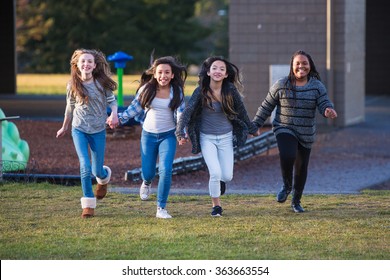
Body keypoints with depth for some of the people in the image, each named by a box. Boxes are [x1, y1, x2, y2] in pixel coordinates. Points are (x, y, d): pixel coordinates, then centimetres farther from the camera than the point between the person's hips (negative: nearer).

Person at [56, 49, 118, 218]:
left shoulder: (102, 83, -8)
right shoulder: (73, 85, -5)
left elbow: (112, 101, -1)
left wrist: (114, 114, -23)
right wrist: (64, 127, 21)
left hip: (98, 131, 0)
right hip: (79, 130, 0)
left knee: (97, 171, 7)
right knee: (85, 167, -14)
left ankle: (104, 176, 48)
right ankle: (88, 205, -1)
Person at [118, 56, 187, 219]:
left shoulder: (176, 91, -5)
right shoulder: (147, 89, -5)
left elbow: (181, 113, -7)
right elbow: (134, 107, 5)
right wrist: (119, 119, -4)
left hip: (168, 135, -1)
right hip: (148, 135, 1)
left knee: (165, 170, -15)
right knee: (148, 172, 6)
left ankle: (161, 209, -4)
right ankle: (147, 183, 47)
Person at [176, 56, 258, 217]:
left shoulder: (230, 91, -9)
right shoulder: (201, 92, -14)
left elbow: (241, 111, 5)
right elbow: (187, 112, -21)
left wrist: (252, 128, 16)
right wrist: (181, 133, -34)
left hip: (226, 137, 2)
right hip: (207, 138, -2)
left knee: (227, 176, 1)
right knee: (215, 173, -15)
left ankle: (220, 182, 40)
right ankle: (216, 205, 10)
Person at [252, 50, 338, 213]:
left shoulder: (317, 86, -2)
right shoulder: (281, 85, -3)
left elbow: (324, 105, -10)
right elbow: (266, 106, 5)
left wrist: (329, 111, -35)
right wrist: (256, 125, 5)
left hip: (306, 134, 2)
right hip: (284, 129, -2)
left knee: (301, 168, 9)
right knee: (287, 156, -29)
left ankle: (296, 201, 30)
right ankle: (287, 185, 0)